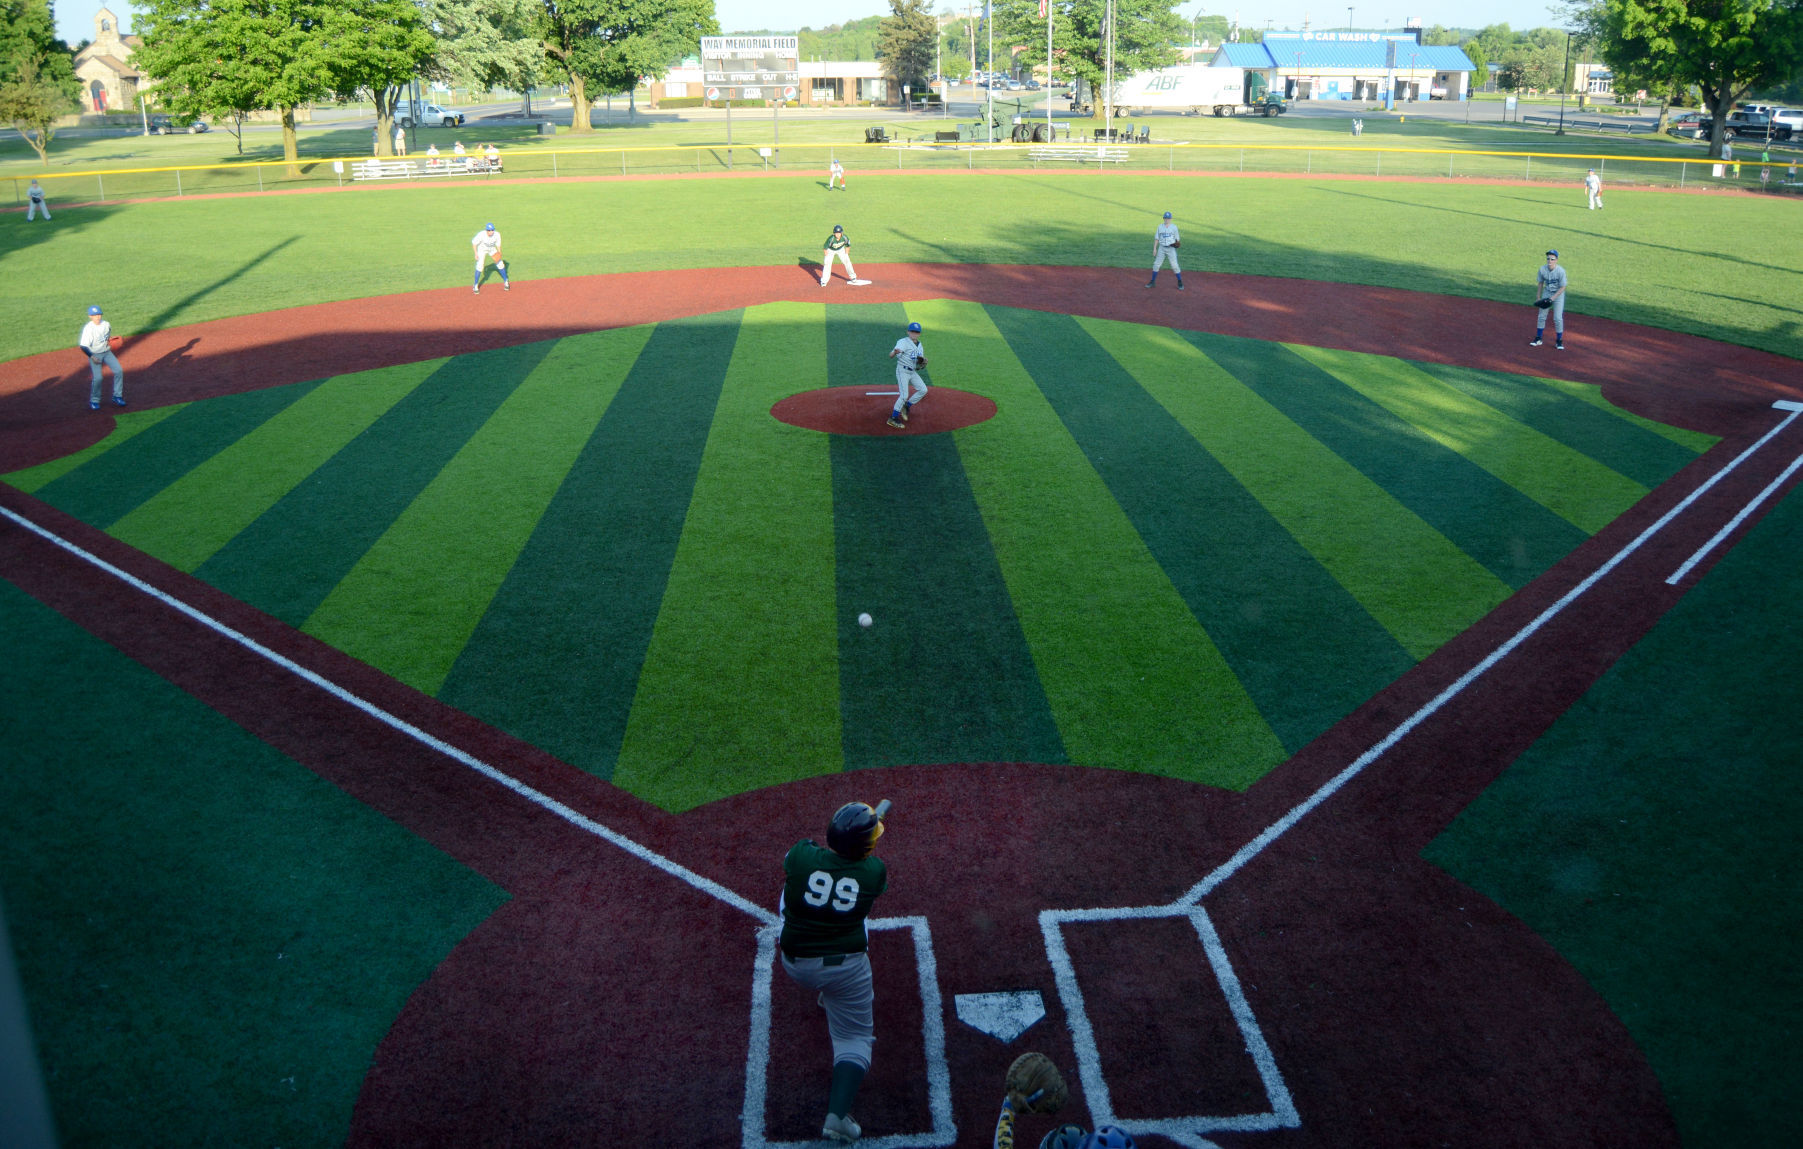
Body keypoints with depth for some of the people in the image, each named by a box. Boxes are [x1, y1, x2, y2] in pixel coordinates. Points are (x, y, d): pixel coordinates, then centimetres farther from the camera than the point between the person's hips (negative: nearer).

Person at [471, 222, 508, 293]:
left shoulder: (497, 234, -26)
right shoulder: (481, 235, -34)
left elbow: (498, 244, -8)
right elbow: (474, 243, -18)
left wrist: (499, 253, -21)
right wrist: (476, 254, -20)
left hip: (492, 249, 3)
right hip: (482, 249, -3)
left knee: (500, 264, 1)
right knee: (479, 266, -13)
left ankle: (505, 282, 22)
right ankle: (476, 286, 0)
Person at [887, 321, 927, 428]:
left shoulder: (919, 345, 10)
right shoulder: (903, 342, -14)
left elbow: (920, 364, 16)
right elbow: (891, 355, -28)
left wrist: (923, 361, -9)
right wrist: (895, 352, -53)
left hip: (913, 372, 8)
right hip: (902, 371, -8)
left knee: (923, 390, 3)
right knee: (904, 395, -15)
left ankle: (906, 406, 17)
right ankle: (893, 418, -8)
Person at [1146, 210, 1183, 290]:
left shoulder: (1174, 227, -2)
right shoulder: (1160, 227, 5)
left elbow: (1177, 239, 4)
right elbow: (1156, 238, 7)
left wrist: (1177, 243, -14)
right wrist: (1154, 248, 2)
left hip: (1171, 248, -3)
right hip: (1162, 248, 3)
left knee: (1175, 266, -7)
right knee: (1156, 265, 3)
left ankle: (1180, 283, 6)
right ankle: (1153, 282, 14)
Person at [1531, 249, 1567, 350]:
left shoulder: (1561, 271, -24)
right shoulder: (1542, 270, -14)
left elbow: (1562, 287, -18)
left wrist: (1552, 298, -24)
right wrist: (1538, 296, 7)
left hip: (1558, 295, -4)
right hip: (1546, 294, 4)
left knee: (1558, 318, -7)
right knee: (1541, 316, 7)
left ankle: (1559, 341, 6)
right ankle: (1538, 339, 20)